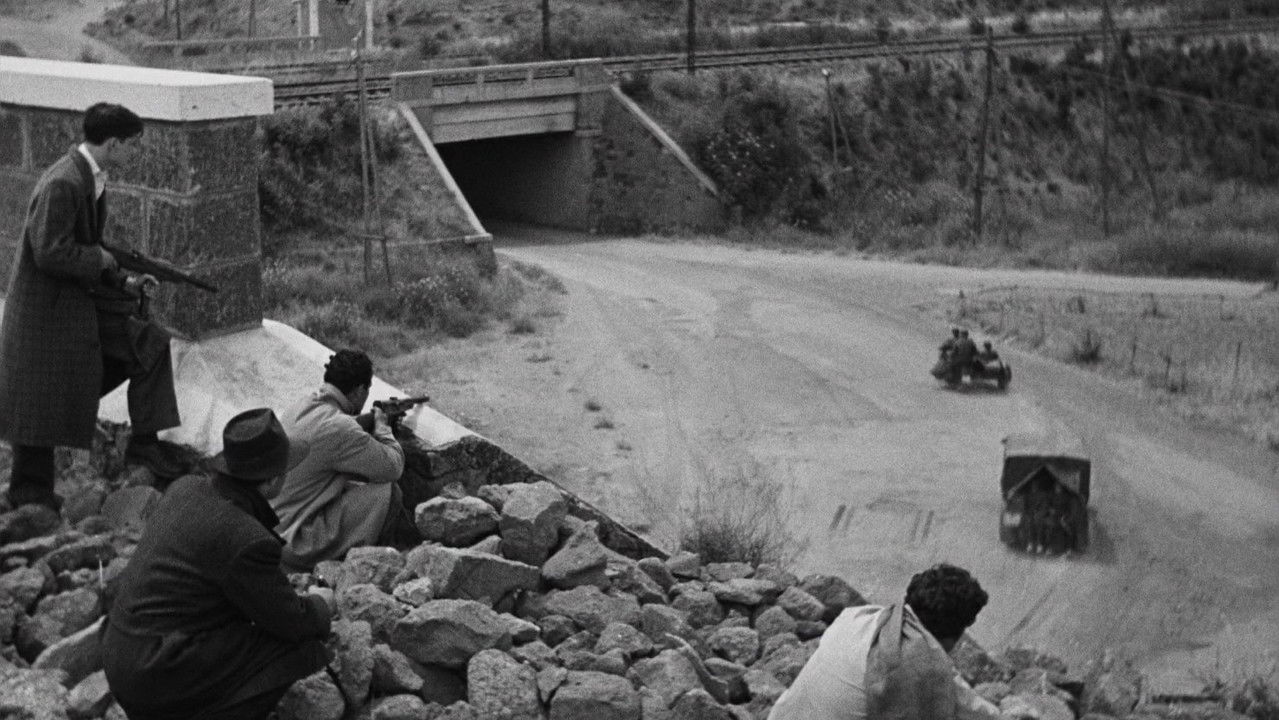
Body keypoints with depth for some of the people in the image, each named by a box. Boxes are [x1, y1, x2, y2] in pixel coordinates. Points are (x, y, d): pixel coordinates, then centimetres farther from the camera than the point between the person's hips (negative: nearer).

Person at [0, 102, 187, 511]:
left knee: (150, 344, 6)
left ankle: (145, 443, 10)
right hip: (47, 311, -9)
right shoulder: (61, 184, -23)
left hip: (82, 301, 9)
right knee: (41, 402, 1)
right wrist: (100, 259, -14)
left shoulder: (91, 181, 7)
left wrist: (124, 282, 8)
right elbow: (50, 254, -28)